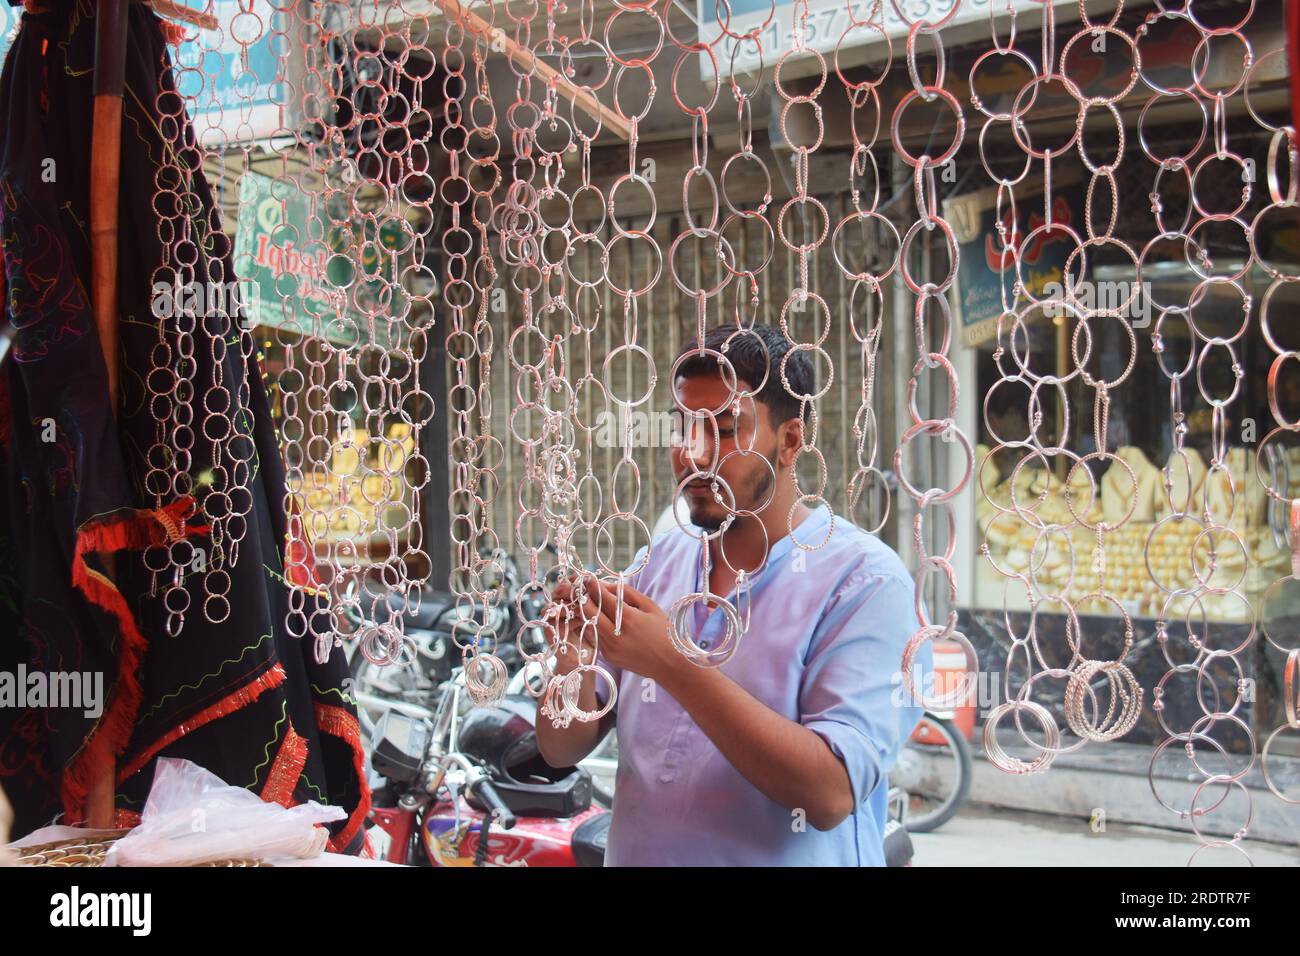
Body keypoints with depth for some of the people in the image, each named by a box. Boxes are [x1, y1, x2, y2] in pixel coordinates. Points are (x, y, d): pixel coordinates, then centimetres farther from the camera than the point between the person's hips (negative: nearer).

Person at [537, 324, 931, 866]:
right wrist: (573, 659, -21)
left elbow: (830, 795, -25)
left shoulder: (867, 583, -17)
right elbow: (563, 751, -1)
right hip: (633, 854, 4)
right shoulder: (656, 561, -2)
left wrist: (674, 665, -30)